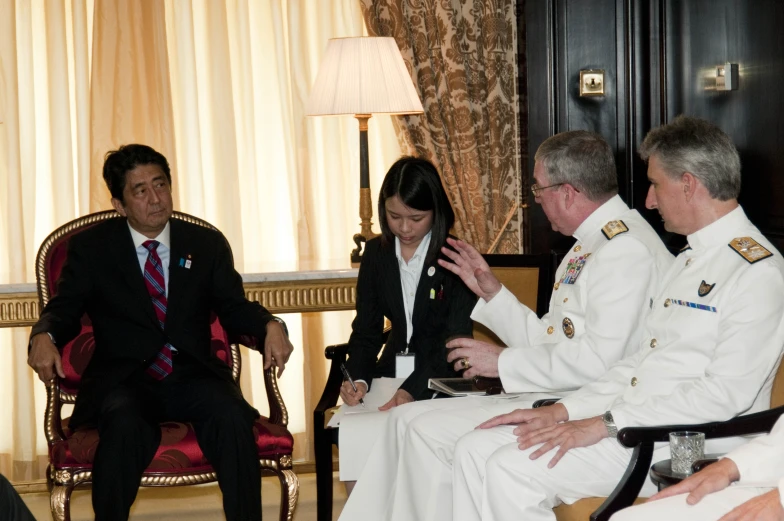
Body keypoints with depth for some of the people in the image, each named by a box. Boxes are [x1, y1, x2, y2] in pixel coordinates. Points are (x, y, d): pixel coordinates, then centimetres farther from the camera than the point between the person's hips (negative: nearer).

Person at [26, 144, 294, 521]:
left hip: (192, 376, 2)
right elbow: (64, 309, 6)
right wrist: (43, 336, -18)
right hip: (122, 380, -1)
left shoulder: (207, 244, 14)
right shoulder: (90, 247, 9)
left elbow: (234, 309, 11)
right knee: (125, 424, -36)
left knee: (232, 418, -31)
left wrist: (270, 325, -12)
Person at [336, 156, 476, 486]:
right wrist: (358, 379, -12)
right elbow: (366, 331, 9)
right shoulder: (376, 254, 8)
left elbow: (455, 340, -12)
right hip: (393, 375, 4)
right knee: (349, 434, -23)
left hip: (441, 382, -4)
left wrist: (415, 390, -26)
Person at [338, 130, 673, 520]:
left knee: (430, 431, -16)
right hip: (549, 394, 10)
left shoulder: (626, 248, -16)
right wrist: (491, 293, 12)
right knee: (409, 420, 4)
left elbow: (600, 360, -24)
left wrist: (504, 361, -15)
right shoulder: (591, 243, 17)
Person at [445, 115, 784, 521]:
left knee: (513, 469, -22)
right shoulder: (690, 259, 20)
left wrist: (604, 425, -20)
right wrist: (562, 411, 5)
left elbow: (726, 393, -21)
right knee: (476, 449, -2)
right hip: (632, 424, 10)